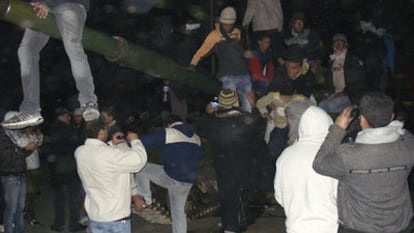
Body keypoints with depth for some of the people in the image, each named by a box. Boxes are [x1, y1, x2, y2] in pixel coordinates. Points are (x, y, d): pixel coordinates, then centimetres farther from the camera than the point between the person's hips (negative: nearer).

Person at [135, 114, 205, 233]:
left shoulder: (166, 133, -5)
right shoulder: (195, 138, 14)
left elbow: (144, 141, -9)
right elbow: (200, 155, 30)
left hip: (170, 176, -7)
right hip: (188, 181, 7)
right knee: (178, 211, 20)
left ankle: (146, 197, 9)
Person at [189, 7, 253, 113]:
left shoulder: (237, 33, 11)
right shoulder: (214, 36, -2)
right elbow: (201, 51, -5)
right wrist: (193, 65, -16)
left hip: (243, 74, 5)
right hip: (228, 76, -5)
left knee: (248, 107, 8)